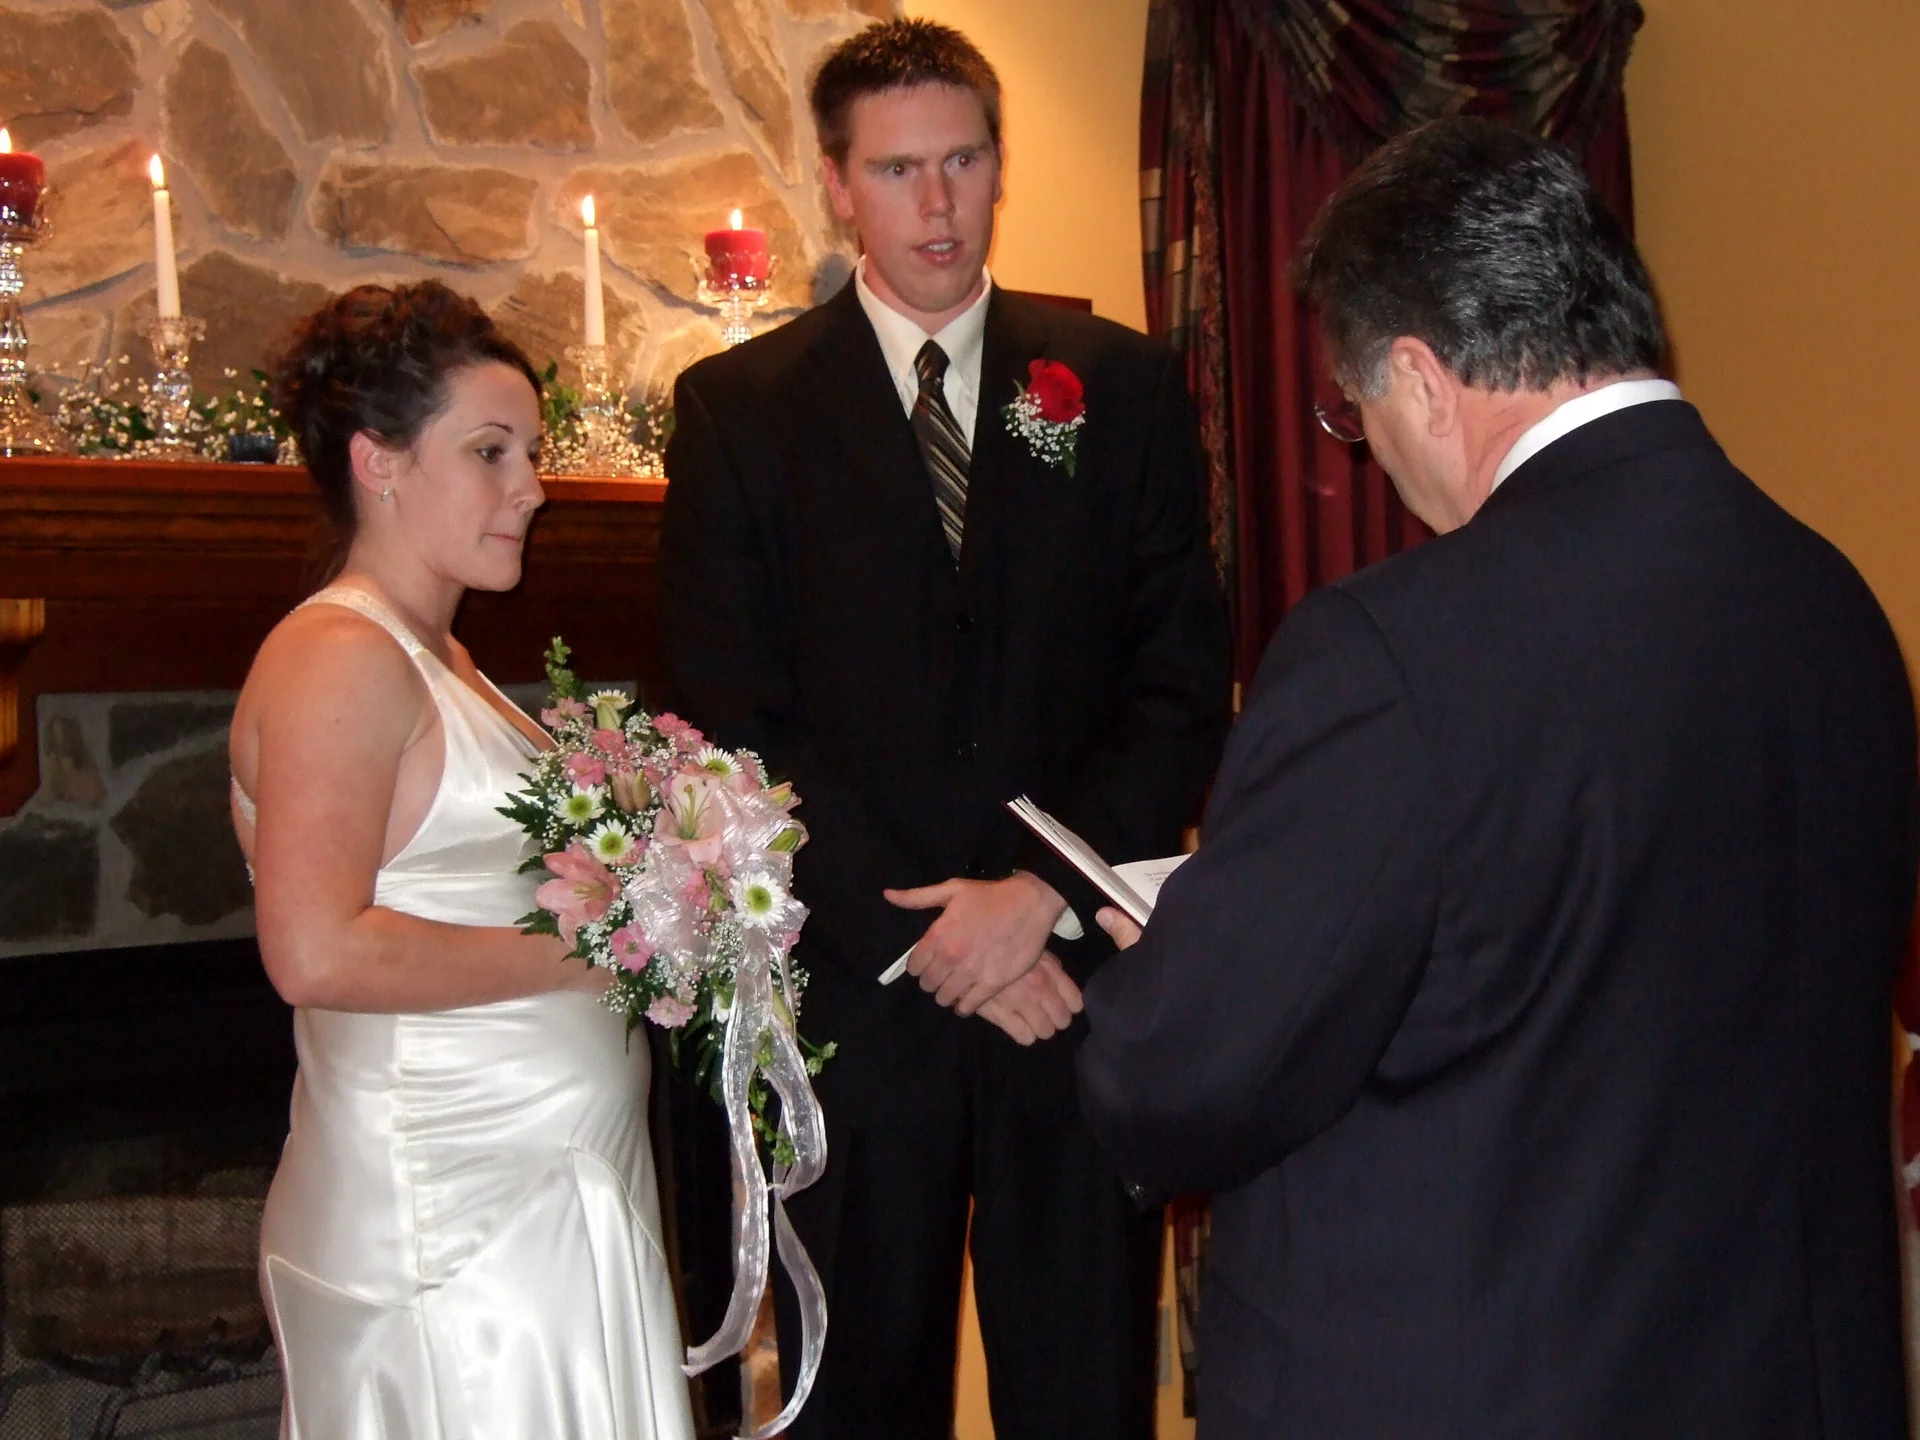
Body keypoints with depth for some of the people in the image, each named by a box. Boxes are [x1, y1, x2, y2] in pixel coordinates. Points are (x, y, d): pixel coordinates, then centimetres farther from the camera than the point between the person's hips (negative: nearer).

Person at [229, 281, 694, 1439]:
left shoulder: (442, 660, 16)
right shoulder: (340, 658, -14)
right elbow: (317, 952, -24)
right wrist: (581, 951, -16)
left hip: (552, 1192, 9)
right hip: (454, 1226, -9)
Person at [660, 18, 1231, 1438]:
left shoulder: (1125, 384, 6)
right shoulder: (739, 407, 2)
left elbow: (1185, 686, 1)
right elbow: (737, 720, -3)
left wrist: (1044, 895, -11)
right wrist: (926, 930, -11)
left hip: (1079, 975, 1)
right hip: (855, 993, 0)